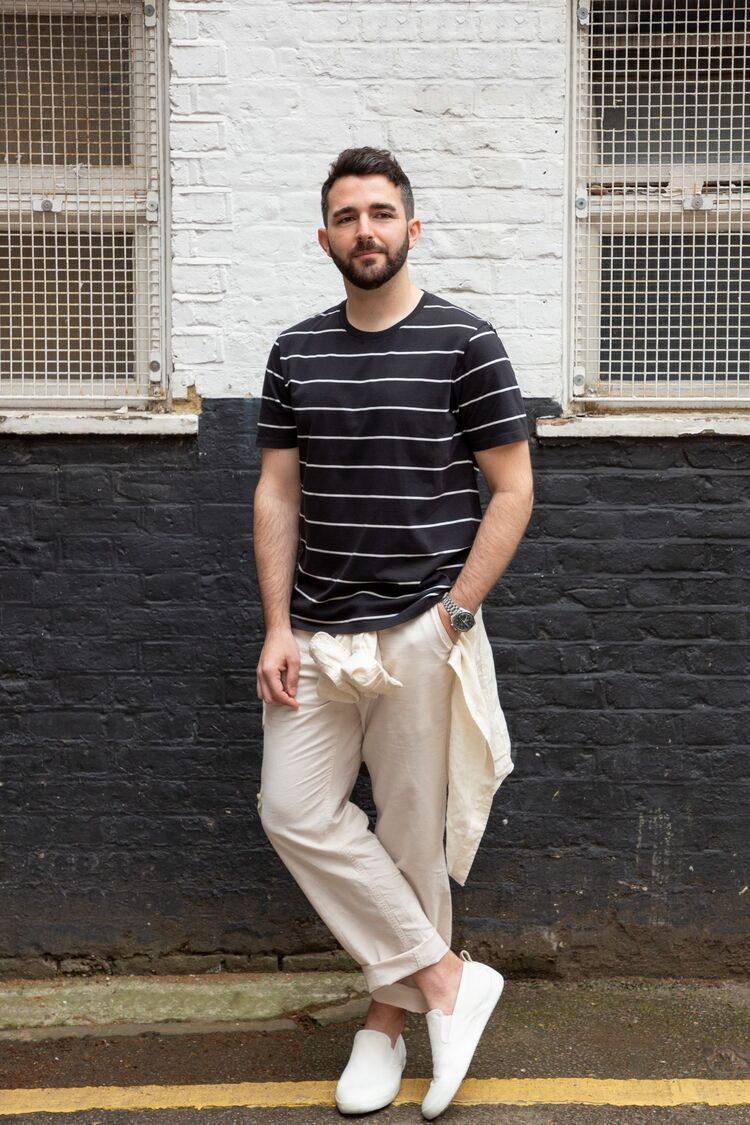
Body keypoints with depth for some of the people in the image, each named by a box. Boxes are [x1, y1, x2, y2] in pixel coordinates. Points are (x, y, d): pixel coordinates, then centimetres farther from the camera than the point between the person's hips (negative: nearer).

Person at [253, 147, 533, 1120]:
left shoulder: (464, 343, -4)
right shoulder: (296, 353, 9)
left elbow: (512, 491, -4)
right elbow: (277, 495, 8)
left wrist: (453, 615, -10)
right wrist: (278, 627, 0)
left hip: (422, 633, -4)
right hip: (317, 636, 4)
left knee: (413, 832, 4)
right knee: (295, 812, -1)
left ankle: (389, 1019, 22)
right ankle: (446, 977, 10)